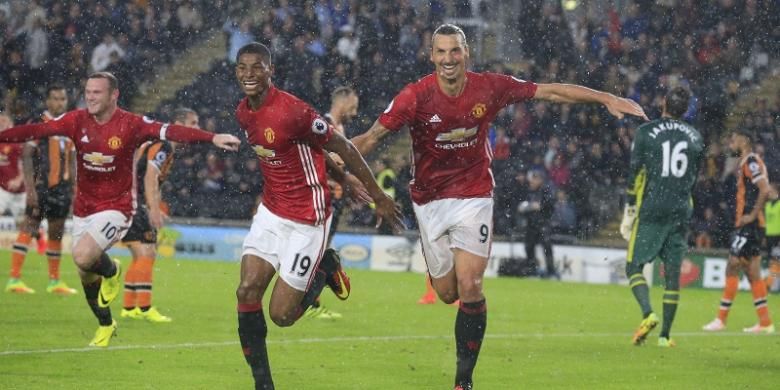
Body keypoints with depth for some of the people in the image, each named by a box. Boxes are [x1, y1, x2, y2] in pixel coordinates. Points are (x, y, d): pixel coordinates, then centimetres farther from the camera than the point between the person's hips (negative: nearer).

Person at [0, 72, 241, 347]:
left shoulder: (131, 125, -15)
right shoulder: (77, 120, -4)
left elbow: (171, 131, -25)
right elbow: (37, 130, -8)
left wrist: (212, 138, -37)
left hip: (116, 208, -5)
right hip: (83, 208, 5)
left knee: (83, 257, -28)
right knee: (86, 277, 13)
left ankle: (111, 271, 7)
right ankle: (105, 325, 38)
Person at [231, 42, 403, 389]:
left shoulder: (292, 111, -23)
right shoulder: (243, 112, 2)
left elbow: (344, 149, -14)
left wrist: (379, 198, -9)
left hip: (306, 220, -7)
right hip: (271, 211, 7)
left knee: (281, 315, -4)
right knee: (247, 292, -7)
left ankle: (324, 271, 25)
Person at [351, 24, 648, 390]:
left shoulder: (490, 88, -10)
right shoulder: (416, 96, -15)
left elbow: (550, 92, -2)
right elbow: (372, 137, -15)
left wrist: (607, 99, -4)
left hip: (474, 195, 0)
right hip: (429, 199, 0)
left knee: (469, 286, -14)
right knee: (447, 293, 5)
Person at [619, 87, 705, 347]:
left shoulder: (646, 132, -4)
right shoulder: (695, 138, 7)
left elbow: (635, 174, -4)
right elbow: (694, 179, 15)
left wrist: (630, 211, 3)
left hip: (651, 209, -3)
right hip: (681, 213, 3)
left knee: (634, 266, 4)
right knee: (673, 272, 6)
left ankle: (648, 314, -20)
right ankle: (665, 334, 5)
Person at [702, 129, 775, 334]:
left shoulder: (751, 162, -12)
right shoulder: (746, 163, 18)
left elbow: (765, 190, -22)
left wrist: (752, 215, -19)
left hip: (748, 225, -10)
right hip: (744, 226, 10)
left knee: (732, 269, -7)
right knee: (753, 273, 9)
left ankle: (721, 319, -4)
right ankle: (765, 322, 9)